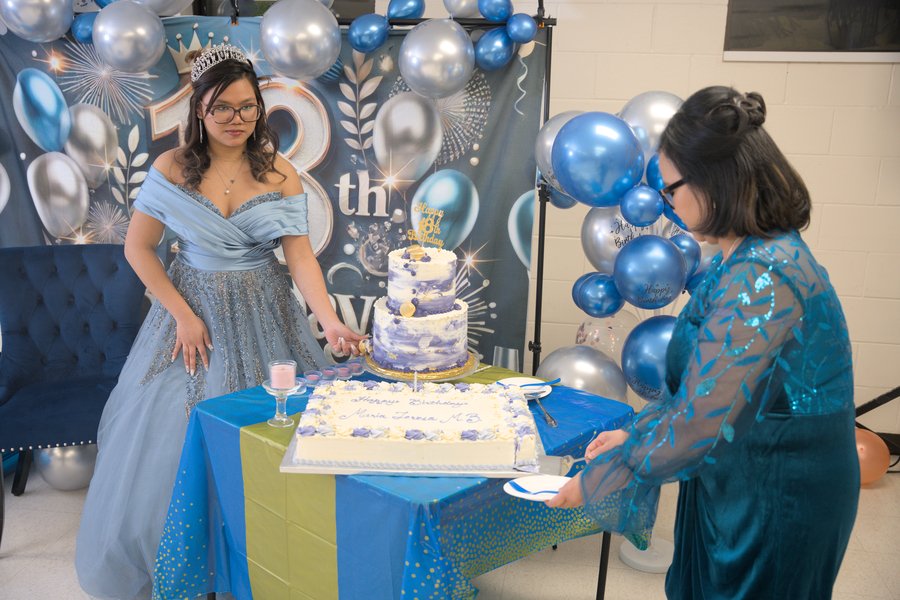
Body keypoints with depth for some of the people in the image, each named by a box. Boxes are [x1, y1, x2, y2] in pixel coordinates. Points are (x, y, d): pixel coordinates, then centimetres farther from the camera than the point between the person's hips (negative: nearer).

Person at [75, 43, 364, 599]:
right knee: (174, 432, 6)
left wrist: (331, 321, -25)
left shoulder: (281, 174, -5)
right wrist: (183, 314, -8)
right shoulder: (172, 168, -5)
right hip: (193, 306, 0)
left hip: (263, 314, 0)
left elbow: (300, 255, -11)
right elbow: (138, 247, -1)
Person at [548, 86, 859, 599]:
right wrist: (634, 435, 6)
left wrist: (594, 483, -17)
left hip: (773, 512, -8)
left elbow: (699, 426, -28)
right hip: (739, 491, 8)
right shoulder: (755, 255, 4)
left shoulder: (761, 278, -27)